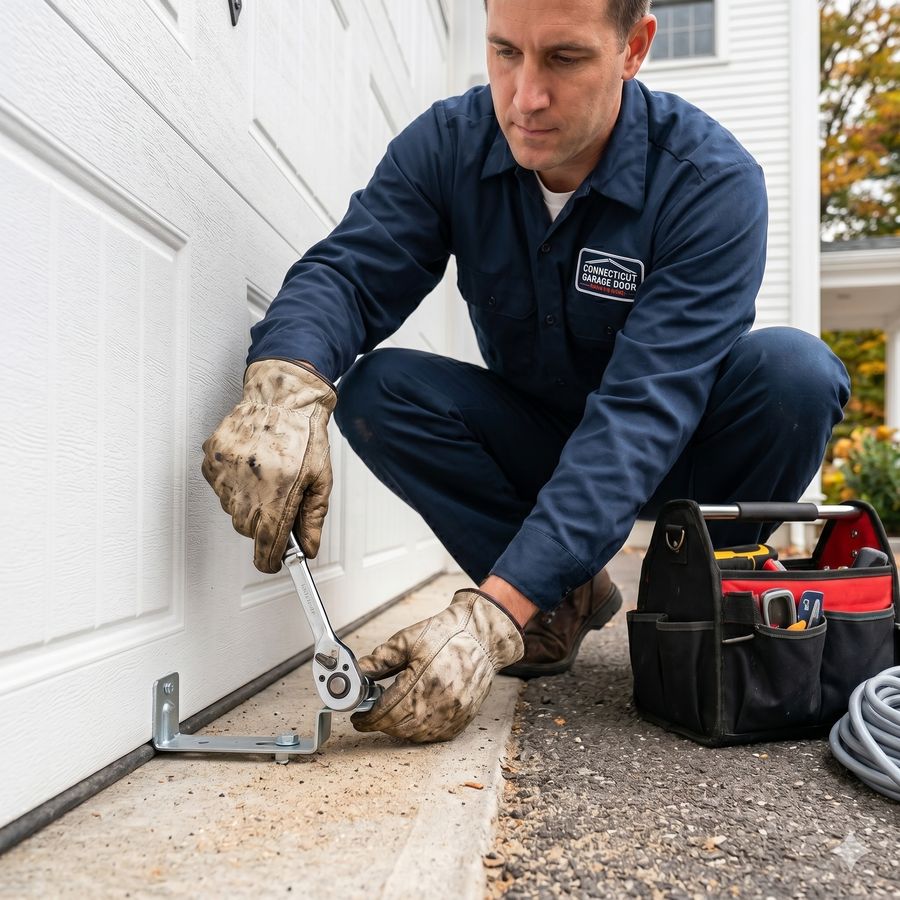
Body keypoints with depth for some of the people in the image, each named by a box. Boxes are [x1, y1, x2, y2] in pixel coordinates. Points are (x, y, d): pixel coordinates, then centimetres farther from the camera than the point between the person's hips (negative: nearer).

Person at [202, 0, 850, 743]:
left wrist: (493, 613, -44)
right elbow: (348, 270, -22)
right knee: (376, 389, -21)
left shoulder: (712, 181, -25)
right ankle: (566, 604, -8)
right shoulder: (449, 144, -13)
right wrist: (285, 383, -48)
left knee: (795, 369, -31)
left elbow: (643, 410, -35)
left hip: (681, 453, -2)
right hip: (535, 445, 3)